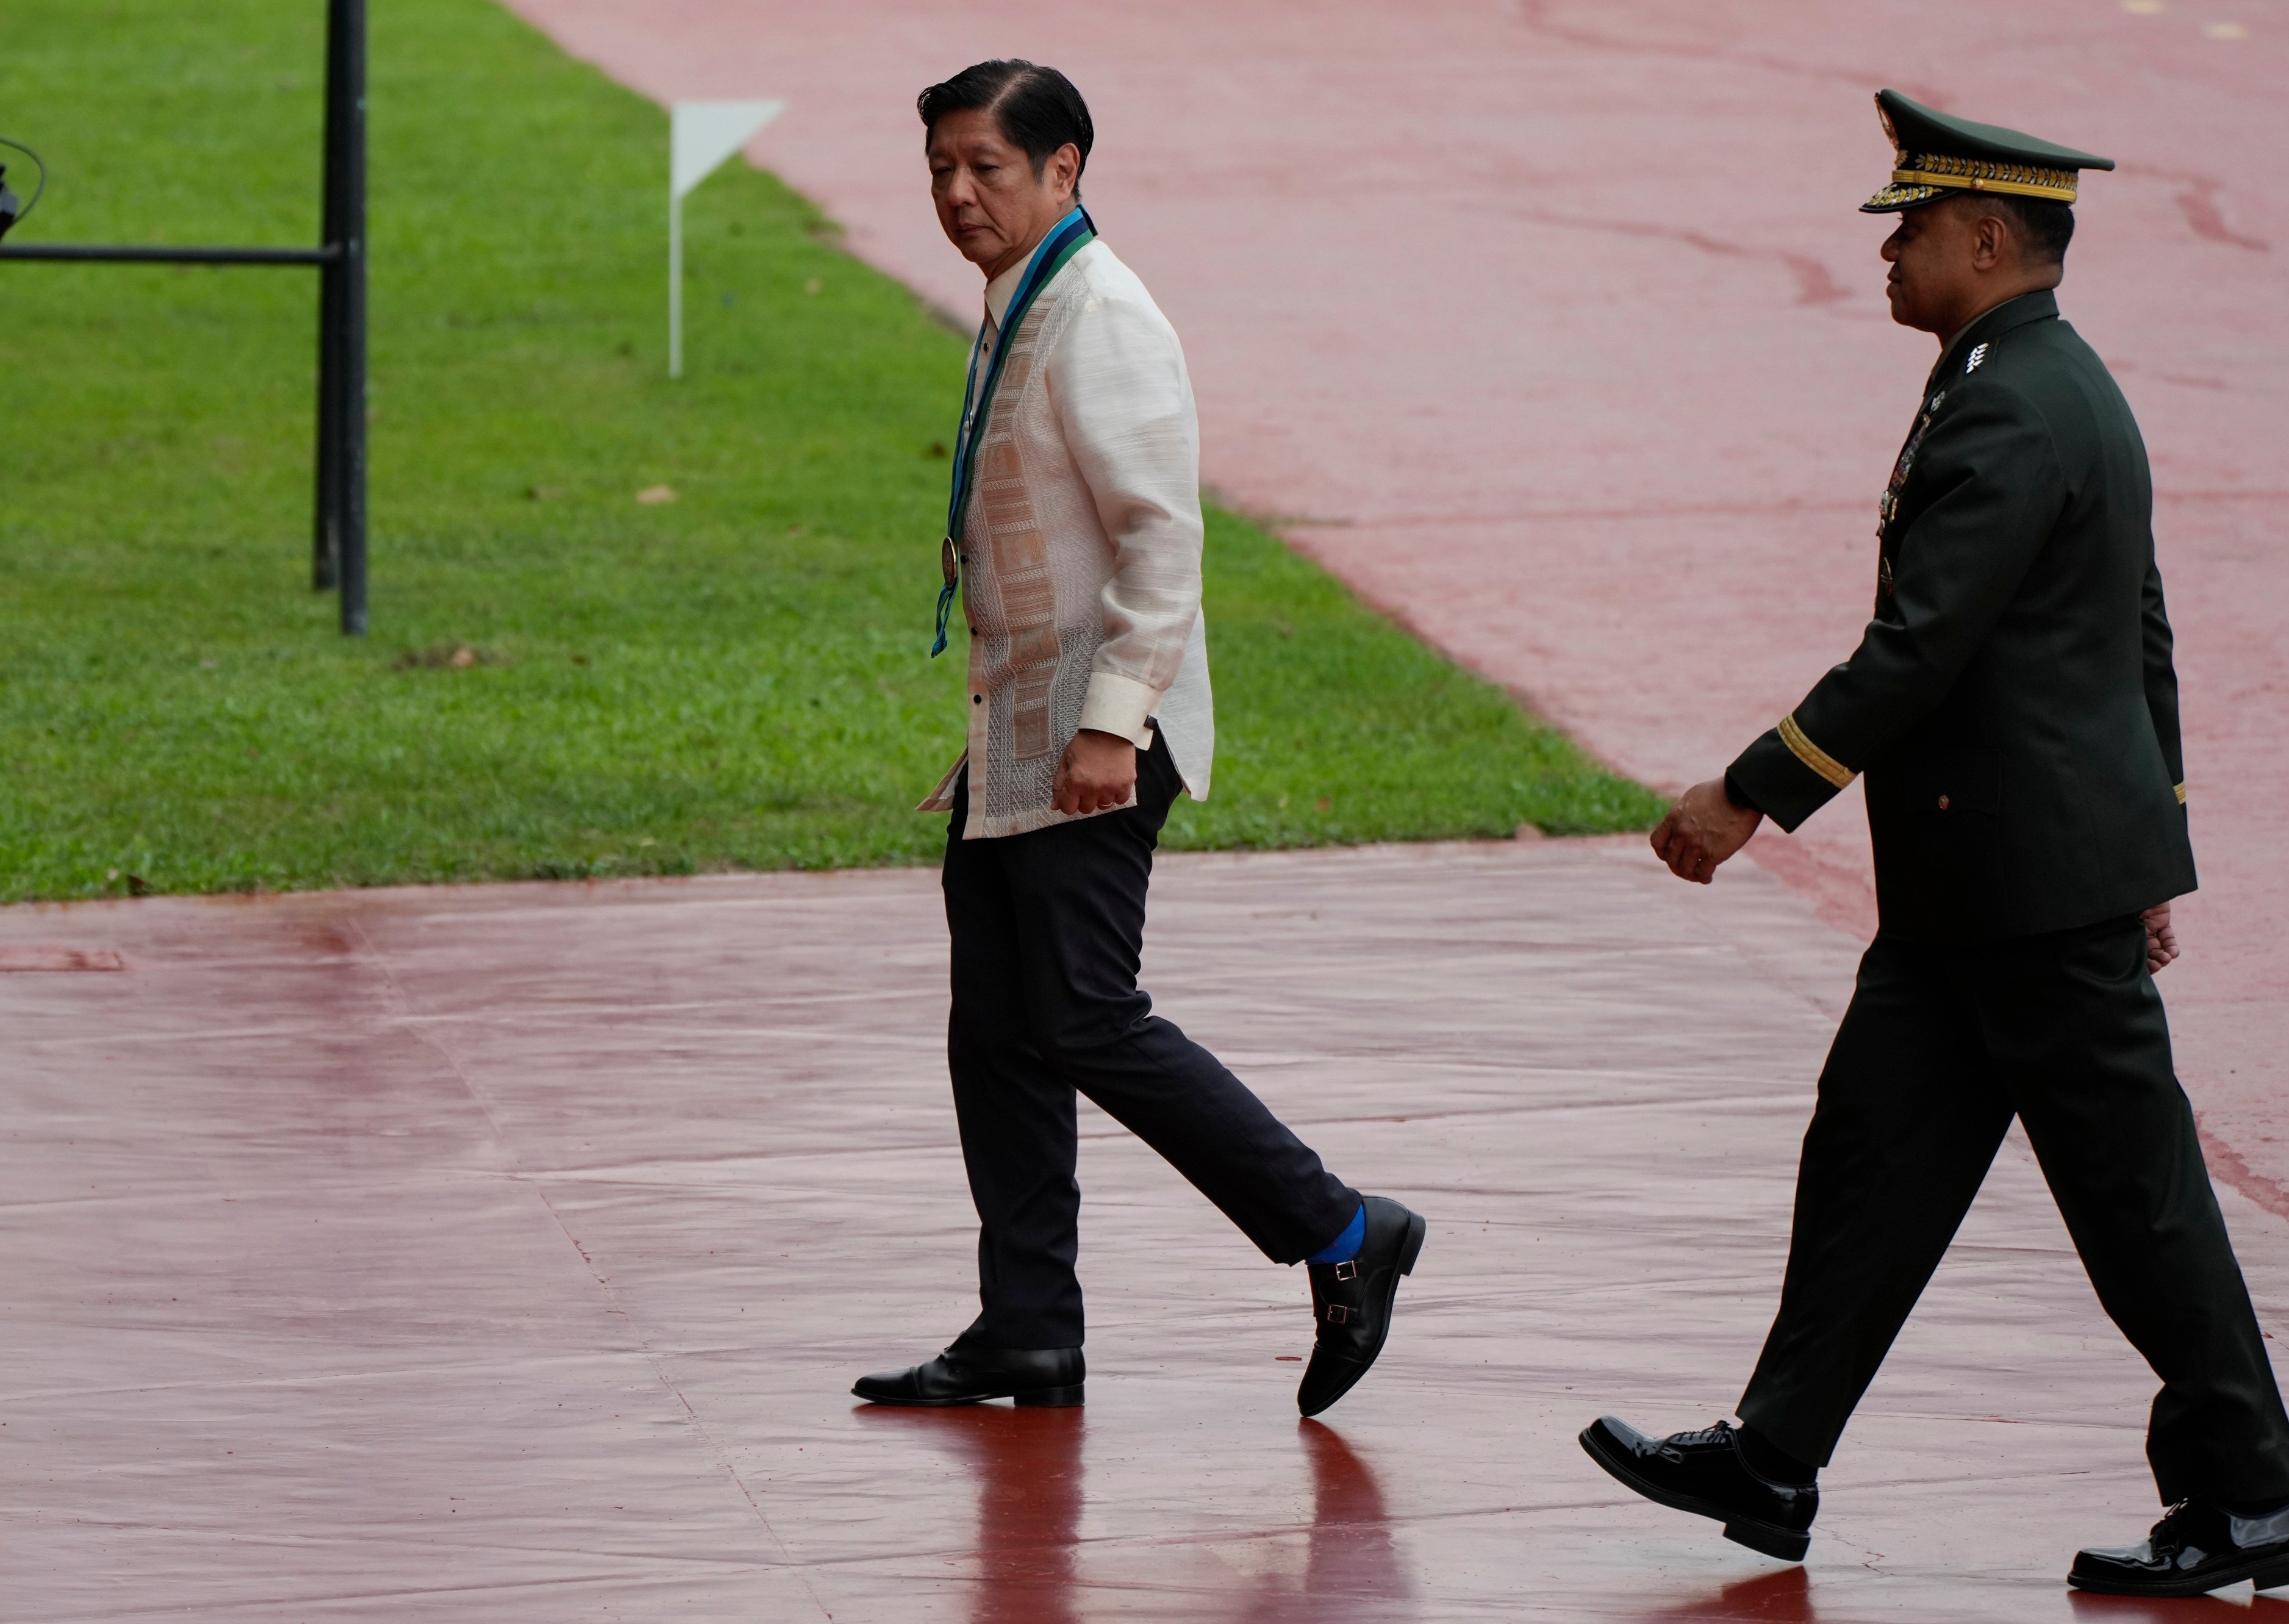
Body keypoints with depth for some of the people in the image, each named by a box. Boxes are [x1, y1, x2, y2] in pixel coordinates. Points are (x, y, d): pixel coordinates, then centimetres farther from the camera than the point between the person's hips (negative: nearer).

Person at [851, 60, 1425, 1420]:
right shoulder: (1017, 315, 14)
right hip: (1016, 734, 10)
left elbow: (1163, 536, -21)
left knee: (1087, 1023, -11)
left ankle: (1341, 1238, -2)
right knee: (999, 1034, 8)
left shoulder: (1101, 320, -16)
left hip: (1097, 737, -10)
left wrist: (1108, 724, -25)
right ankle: (1027, 1334, 13)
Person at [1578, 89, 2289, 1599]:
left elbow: (1914, 652, -23)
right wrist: (2149, 842, 24)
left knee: (2133, 1182, -2)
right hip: (1979, 882, 11)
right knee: (1875, 1148, 11)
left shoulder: (2011, 416, -19)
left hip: (2038, 881, -11)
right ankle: (1774, 1463, 16)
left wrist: (1751, 800, -18)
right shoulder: (2067, 388, 14)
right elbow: (2142, 635, 19)